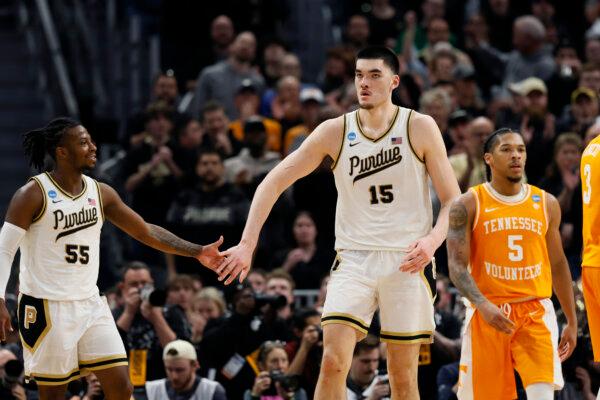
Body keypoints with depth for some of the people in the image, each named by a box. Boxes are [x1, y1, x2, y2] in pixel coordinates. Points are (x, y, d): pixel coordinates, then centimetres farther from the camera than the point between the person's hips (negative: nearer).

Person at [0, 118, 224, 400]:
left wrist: (197, 252, 3)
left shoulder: (101, 193, 7)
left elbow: (146, 231, 11)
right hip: (47, 309, -5)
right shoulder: (34, 194, -9)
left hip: (90, 303, 5)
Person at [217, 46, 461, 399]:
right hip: (353, 259, 1)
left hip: (407, 260, -1)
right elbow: (274, 182, 2)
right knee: (333, 362, -15)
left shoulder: (420, 128, -2)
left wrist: (433, 240, -21)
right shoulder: (335, 132, 1)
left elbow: (453, 201, -1)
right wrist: (248, 244, -9)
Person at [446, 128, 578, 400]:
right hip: (488, 313, -1)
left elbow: (558, 265, 18)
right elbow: (457, 266, -8)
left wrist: (572, 321, 18)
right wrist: (483, 305, -26)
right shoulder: (468, 205, -1)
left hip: (536, 312, 1)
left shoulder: (546, 204, 9)